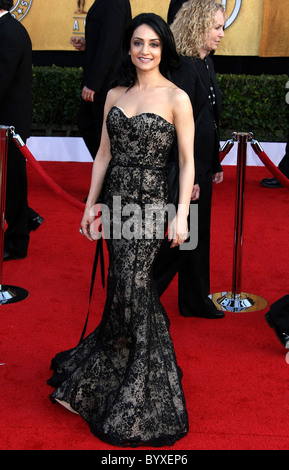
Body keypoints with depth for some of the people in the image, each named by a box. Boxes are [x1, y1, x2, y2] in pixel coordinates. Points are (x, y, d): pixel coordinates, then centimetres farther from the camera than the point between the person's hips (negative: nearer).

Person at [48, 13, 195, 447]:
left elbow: (187, 162, -4)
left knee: (130, 286, -6)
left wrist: (182, 214, -11)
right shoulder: (115, 95, 10)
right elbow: (104, 155, 13)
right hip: (116, 199, 4)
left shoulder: (176, 98, -4)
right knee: (132, 288, 12)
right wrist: (90, 206, 12)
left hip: (150, 203, -4)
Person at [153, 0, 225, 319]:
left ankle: (196, 302, 29)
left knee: (199, 234, 16)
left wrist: (215, 164, 16)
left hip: (202, 164, 9)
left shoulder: (205, 63, 11)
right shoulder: (184, 67, -18)